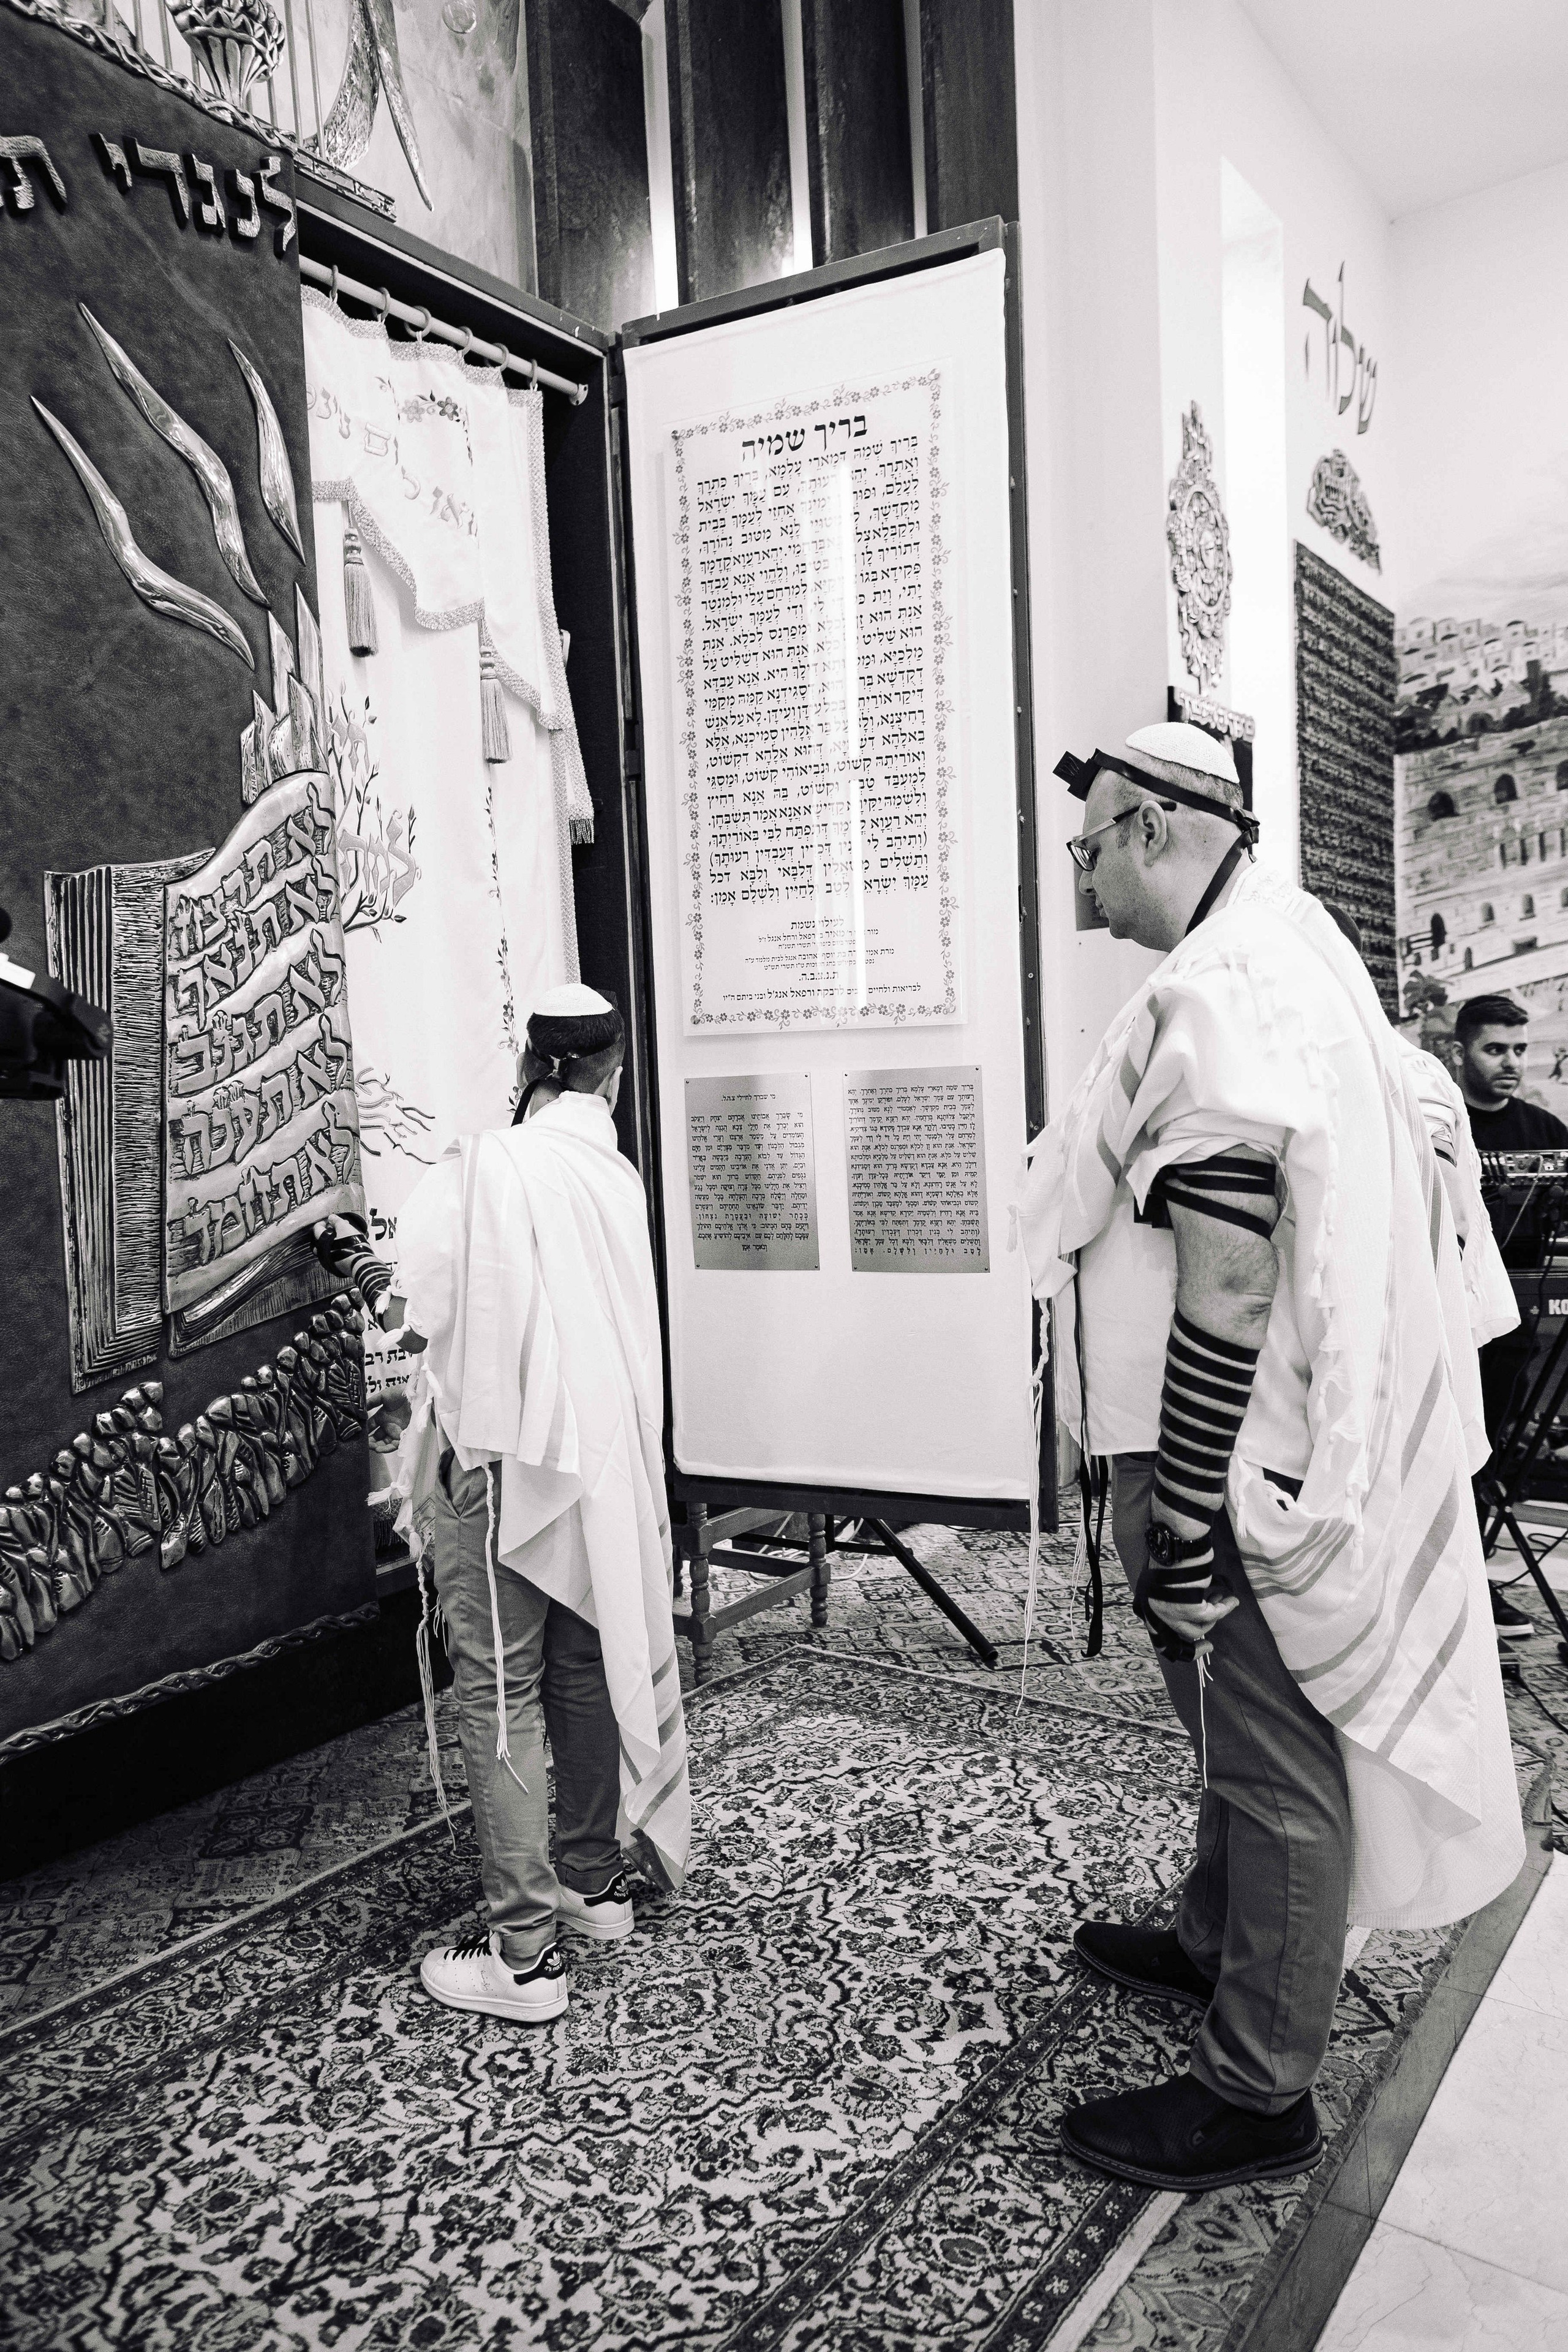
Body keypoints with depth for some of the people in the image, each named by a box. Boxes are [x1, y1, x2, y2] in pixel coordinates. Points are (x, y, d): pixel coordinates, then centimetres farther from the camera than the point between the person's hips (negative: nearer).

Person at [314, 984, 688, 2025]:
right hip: (602, 1459, 5)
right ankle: (597, 1882, 31)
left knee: (499, 1697, 2)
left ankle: (524, 1955, 7)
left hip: (495, 1466, -5)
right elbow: (576, 1311, 6)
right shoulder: (621, 1178, 1)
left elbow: (418, 1316, -14)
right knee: (590, 1674, 17)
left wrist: (355, 1256, 6)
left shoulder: (477, 1169, -13)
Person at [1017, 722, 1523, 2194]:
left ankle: (1258, 2094, 22)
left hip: (1236, 1455, -10)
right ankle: (1215, 1944, 46)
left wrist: (1182, 1524, -20)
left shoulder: (1215, 999, -22)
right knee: (1250, 1731, 25)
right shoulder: (1290, 941, 11)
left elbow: (1226, 1291, -26)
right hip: (1301, 1435, 10)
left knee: (1272, 1761, 4)